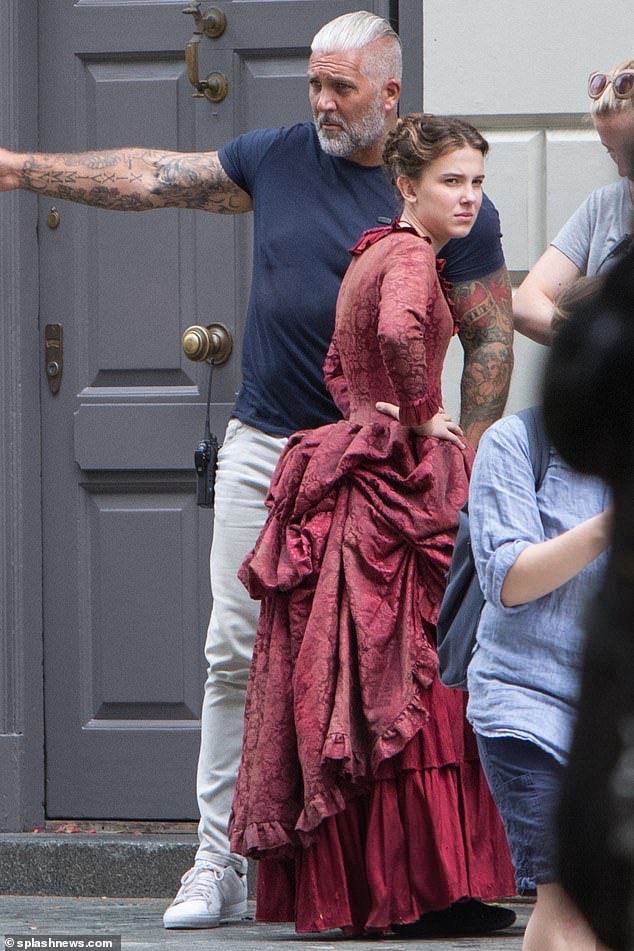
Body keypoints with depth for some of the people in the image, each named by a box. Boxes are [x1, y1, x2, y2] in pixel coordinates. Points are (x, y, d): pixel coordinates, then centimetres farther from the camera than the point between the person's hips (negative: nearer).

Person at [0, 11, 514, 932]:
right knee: (236, 655, 0)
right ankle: (218, 864, 4)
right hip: (263, 444, 3)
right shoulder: (278, 158, 7)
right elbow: (150, 178, 13)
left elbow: (492, 339, -1)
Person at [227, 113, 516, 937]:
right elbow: (398, 334, -32)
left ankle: (339, 889, 9)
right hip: (401, 483, -9)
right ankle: (416, 888, -8)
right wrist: (421, 414, -18)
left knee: (346, 696, 7)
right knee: (409, 682, -8)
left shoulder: (372, 254, 18)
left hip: (350, 477, 9)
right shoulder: (411, 256, -11)